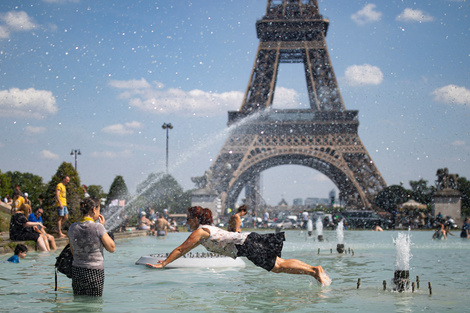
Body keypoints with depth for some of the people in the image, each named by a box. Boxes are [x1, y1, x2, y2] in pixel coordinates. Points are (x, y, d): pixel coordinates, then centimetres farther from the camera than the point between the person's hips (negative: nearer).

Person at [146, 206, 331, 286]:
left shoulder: (199, 232, -2)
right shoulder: (207, 229, 26)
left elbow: (181, 249, 0)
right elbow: (186, 249, 39)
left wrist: (163, 264, 6)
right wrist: (168, 259, 42)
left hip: (246, 245, -9)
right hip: (249, 239, 9)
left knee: (278, 266, -16)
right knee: (278, 264, 7)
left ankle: (314, 271, -25)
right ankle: (314, 269, 0)